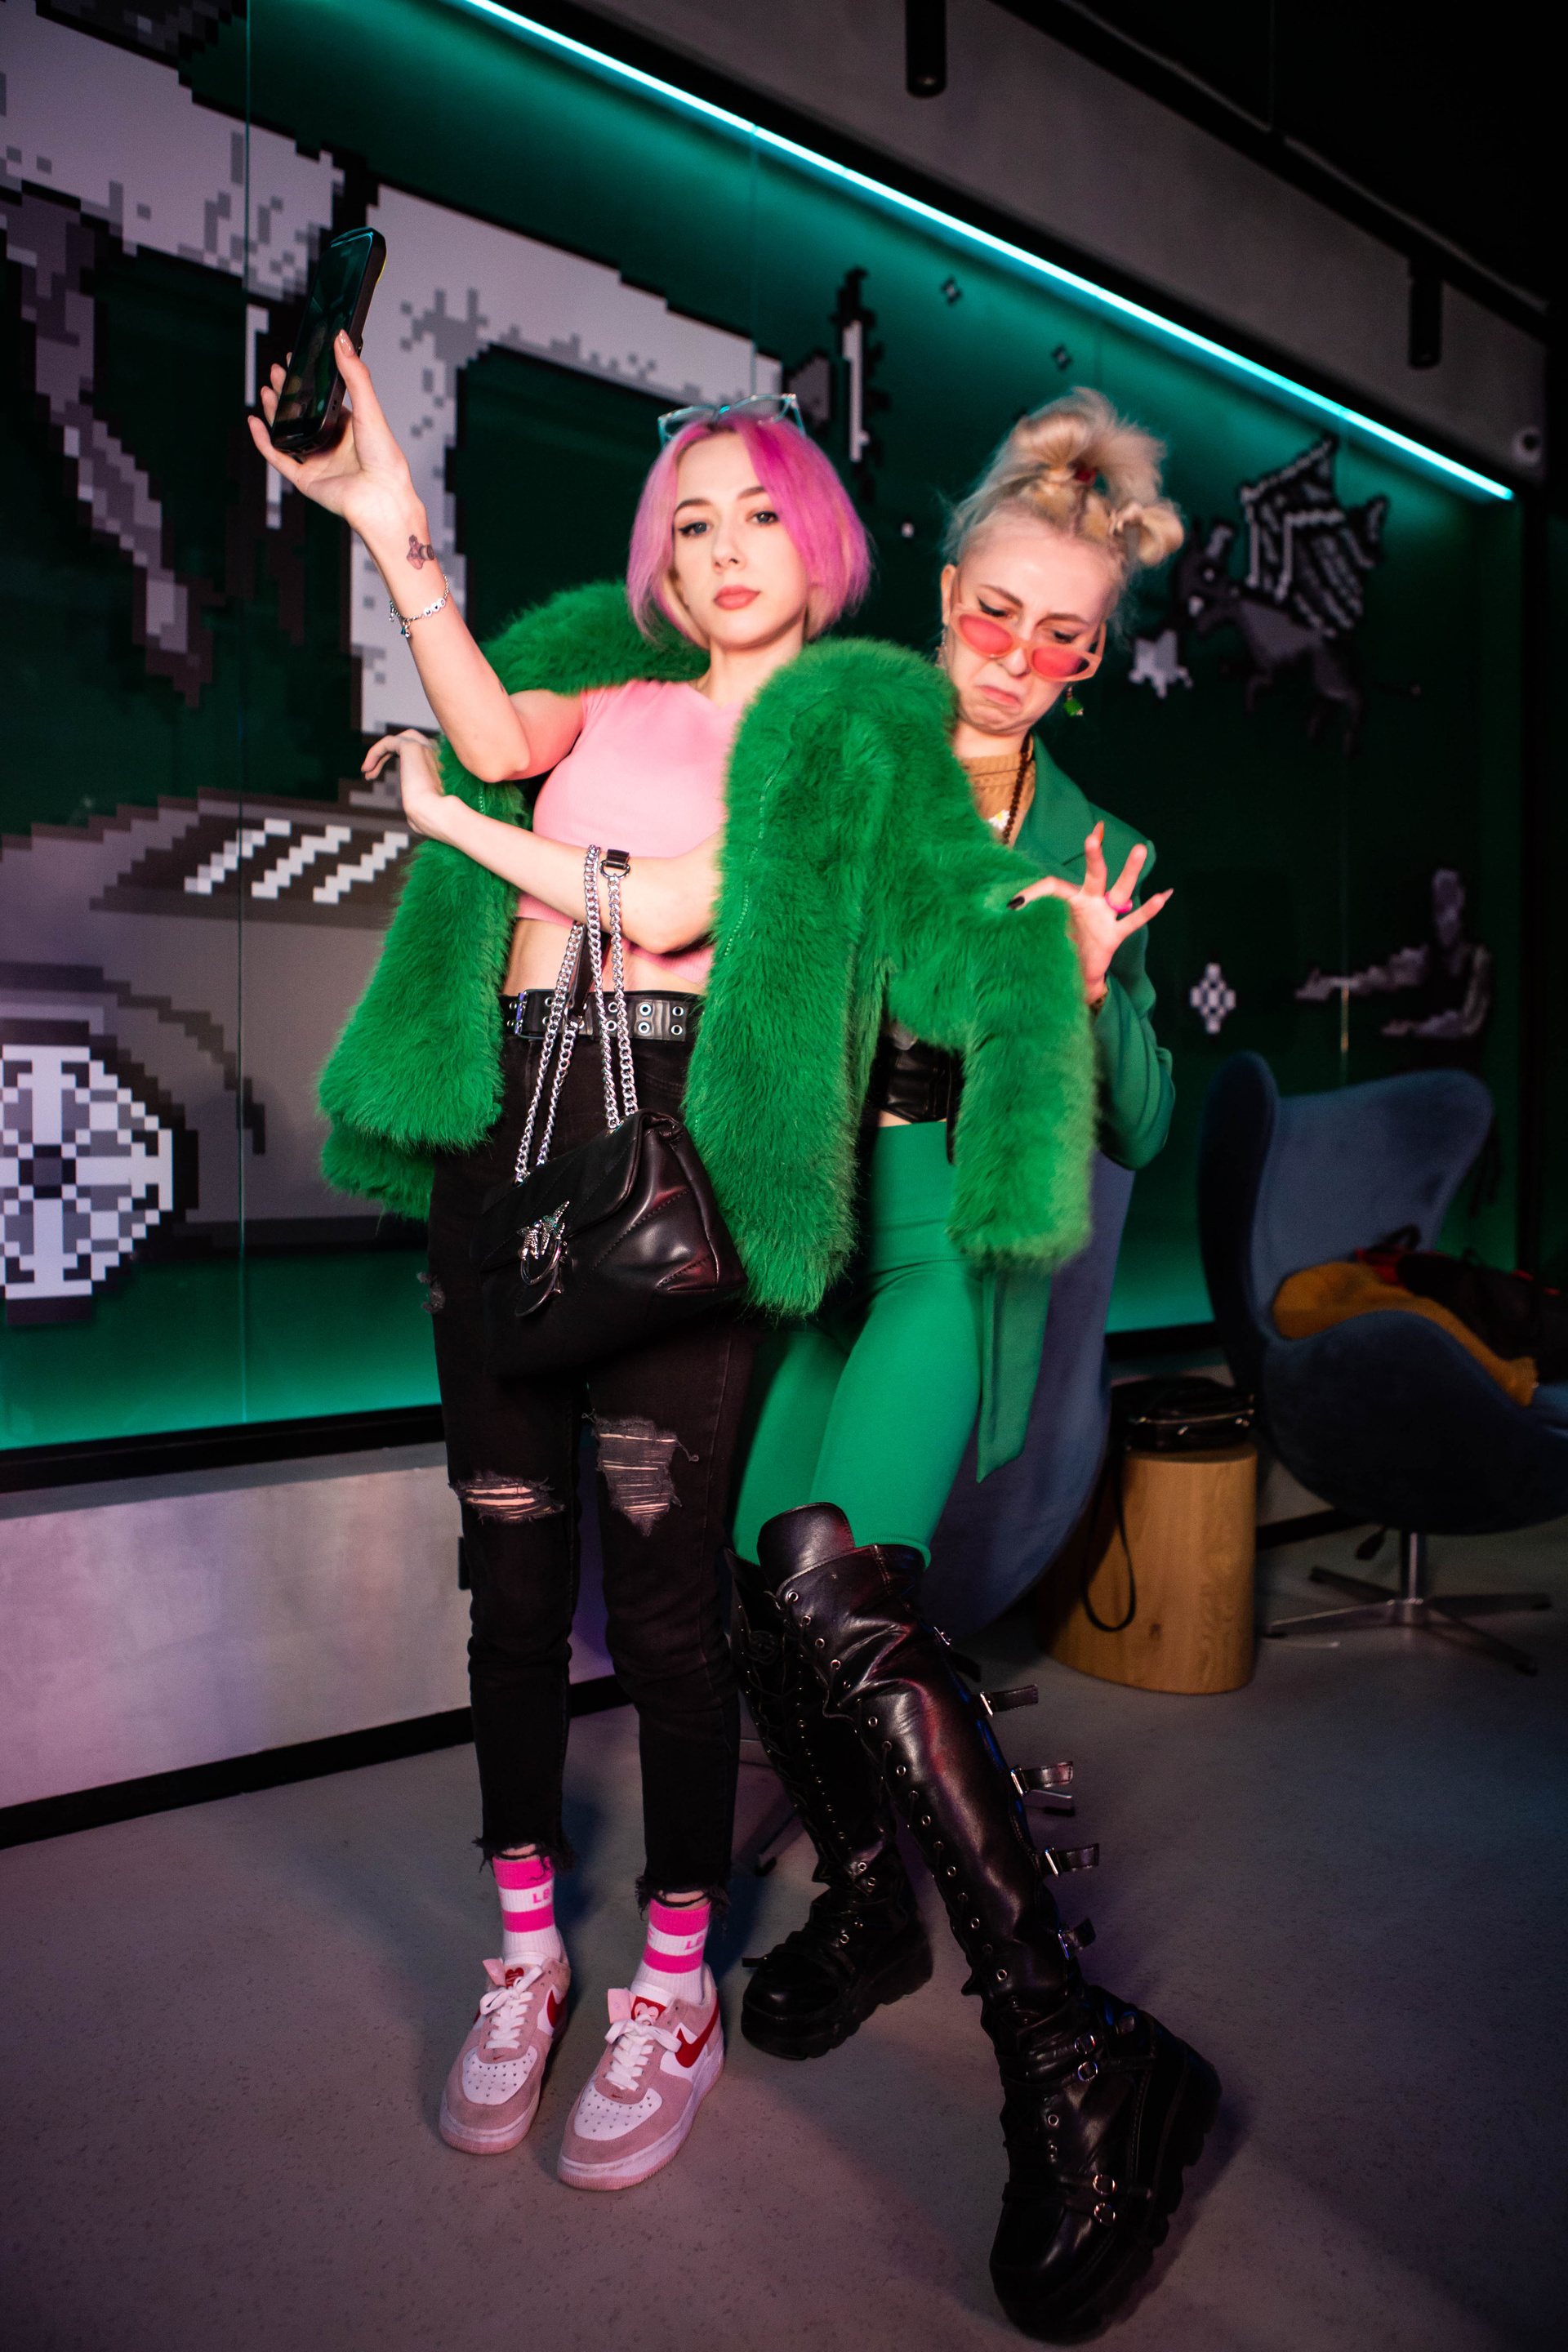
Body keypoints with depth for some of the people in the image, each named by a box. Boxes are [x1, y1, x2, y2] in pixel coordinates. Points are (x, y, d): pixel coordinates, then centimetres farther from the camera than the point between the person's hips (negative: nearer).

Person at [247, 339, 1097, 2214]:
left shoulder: (856, 733, 8)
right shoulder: (606, 684, 23)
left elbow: (672, 911, -5)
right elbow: (499, 734, 0)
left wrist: (455, 827, 3)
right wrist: (395, 533, -6)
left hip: (678, 1130, -4)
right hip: (505, 1124, 5)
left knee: (660, 1579, -2)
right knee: (511, 1557, 9)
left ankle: (675, 1992, 19)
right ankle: (522, 1953, 28)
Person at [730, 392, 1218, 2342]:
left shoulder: (1091, 846, 5)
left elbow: (1135, 1136, 5)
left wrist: (1097, 995, -14)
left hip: (952, 1238, -4)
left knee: (828, 1567, -24)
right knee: (757, 1564, 1)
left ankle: (1077, 2066, -15)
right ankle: (867, 1898, 30)